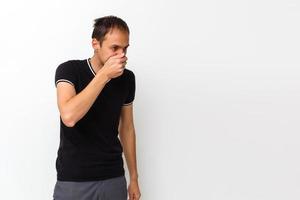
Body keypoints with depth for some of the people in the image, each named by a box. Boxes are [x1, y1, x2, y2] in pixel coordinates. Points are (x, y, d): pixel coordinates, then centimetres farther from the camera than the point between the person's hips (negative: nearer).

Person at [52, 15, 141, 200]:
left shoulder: (127, 78, 0)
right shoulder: (69, 70, -11)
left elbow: (127, 128, 9)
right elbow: (69, 117, -28)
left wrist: (134, 178, 12)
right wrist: (104, 74, -25)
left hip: (114, 178, 4)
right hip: (73, 180, -3)